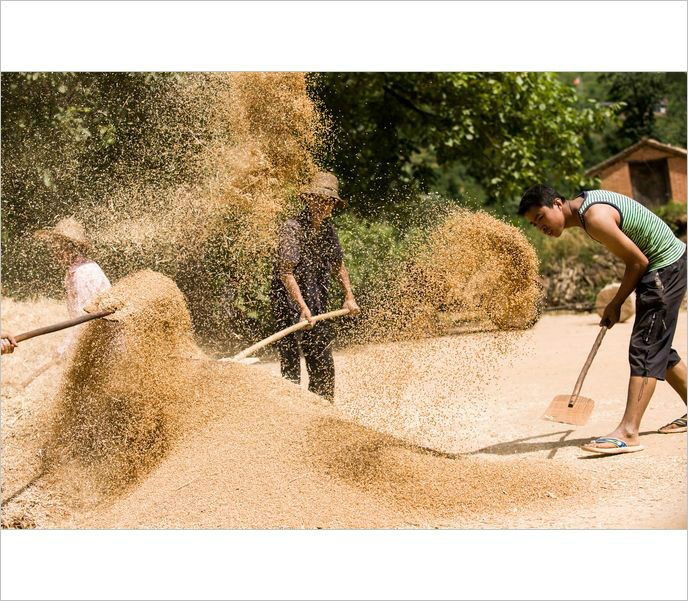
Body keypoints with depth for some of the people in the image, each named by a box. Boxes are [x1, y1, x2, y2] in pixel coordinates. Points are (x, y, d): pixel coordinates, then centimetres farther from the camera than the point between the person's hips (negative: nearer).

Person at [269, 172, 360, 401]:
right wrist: (303, 307, -29)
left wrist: (349, 297, 16)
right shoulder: (292, 228, -15)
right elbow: (286, 273, -22)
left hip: (317, 304, 7)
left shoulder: (328, 229, 8)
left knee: (323, 365, 12)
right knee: (291, 362, -10)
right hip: (288, 301, -7)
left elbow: (338, 264, 23)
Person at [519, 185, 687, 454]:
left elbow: (639, 261, -22)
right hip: (665, 262, 10)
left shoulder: (595, 218, -27)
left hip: (665, 268, -10)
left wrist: (616, 303, -9)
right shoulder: (584, 200, 4)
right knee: (658, 347, 19)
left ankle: (628, 433, -21)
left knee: (645, 349, -15)